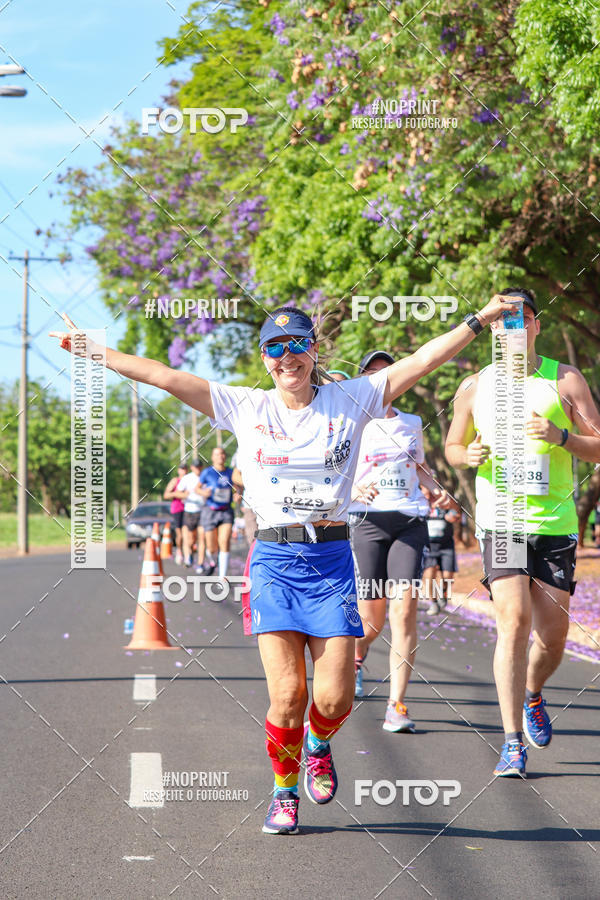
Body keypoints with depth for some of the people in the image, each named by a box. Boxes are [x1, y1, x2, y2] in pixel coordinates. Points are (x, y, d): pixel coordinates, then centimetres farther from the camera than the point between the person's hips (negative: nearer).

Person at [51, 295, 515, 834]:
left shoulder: (349, 401, 5)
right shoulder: (246, 408, 5)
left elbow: (421, 361, 2)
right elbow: (163, 377, 3)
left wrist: (480, 320, -3)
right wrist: (93, 351, 1)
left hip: (332, 560, 0)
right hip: (274, 560, 0)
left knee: (335, 698, -5)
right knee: (287, 697, -8)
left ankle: (318, 747, 31)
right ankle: (284, 793, 17)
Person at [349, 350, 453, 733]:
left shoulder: (412, 423, 17)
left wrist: (436, 489, 11)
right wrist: (354, 489, -18)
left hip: (411, 520, 2)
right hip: (367, 519, -2)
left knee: (405, 607, -15)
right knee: (371, 619, -2)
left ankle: (397, 705, -15)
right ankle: (357, 658, 37)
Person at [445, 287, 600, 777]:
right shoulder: (474, 387, 7)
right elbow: (452, 447, 19)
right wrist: (470, 454, -4)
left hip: (556, 523, 1)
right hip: (501, 519, -1)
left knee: (553, 635, 4)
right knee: (514, 622, -16)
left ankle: (532, 696, 38)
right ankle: (513, 743, -10)